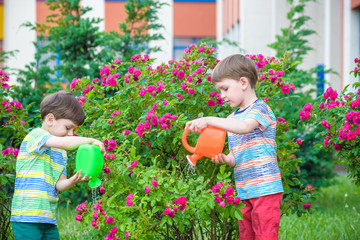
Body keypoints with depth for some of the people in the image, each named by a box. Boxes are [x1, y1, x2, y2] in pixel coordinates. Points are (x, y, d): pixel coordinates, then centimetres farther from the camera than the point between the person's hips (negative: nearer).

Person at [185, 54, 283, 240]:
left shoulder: (260, 109, -8)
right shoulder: (232, 118, 16)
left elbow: (244, 127, -29)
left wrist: (209, 120, -31)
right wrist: (226, 159, -6)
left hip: (266, 189, -8)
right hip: (245, 192, 8)